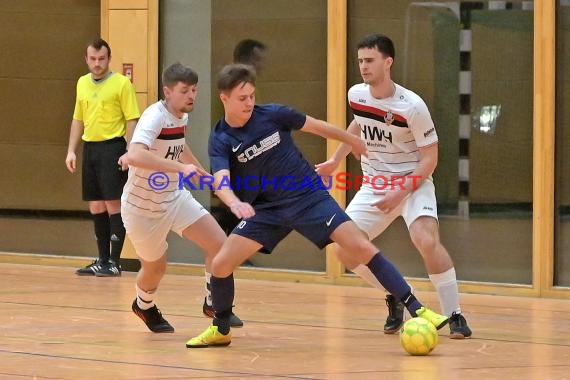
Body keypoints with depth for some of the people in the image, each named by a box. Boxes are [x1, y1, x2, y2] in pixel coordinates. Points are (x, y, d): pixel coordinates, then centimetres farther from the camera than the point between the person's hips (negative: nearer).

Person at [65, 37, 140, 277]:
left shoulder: (121, 84, -6)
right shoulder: (82, 83, 13)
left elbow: (132, 120, -8)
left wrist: (129, 152, -17)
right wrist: (71, 151, 13)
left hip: (113, 148, -6)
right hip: (90, 148, 6)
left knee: (113, 204, -7)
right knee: (96, 207, 9)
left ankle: (114, 261, -3)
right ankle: (102, 260, 16)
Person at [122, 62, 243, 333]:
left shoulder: (181, 117, -1)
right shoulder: (155, 117, -27)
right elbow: (134, 156, -45)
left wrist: (205, 175, 27)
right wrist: (181, 167, -47)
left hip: (174, 197, 7)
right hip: (143, 206, -7)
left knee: (219, 244, -7)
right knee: (155, 267, 10)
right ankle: (144, 306, 44)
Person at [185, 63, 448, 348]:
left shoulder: (272, 114, -10)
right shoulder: (220, 140, -11)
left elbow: (316, 126, 6)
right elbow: (221, 182, -28)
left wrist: (353, 141, 20)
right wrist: (235, 203, -50)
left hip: (308, 197, -1)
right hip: (267, 209, 1)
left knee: (361, 247, -15)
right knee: (220, 264, -9)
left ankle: (417, 310, -12)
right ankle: (220, 330, 16)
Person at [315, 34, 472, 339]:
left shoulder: (412, 105, -21)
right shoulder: (356, 95, -4)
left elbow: (430, 157, -15)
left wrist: (401, 192, -23)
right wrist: (335, 160, 23)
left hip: (412, 183, -6)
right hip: (374, 185, 6)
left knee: (426, 240, -30)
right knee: (345, 249, -7)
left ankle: (454, 315, -16)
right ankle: (395, 297, 17)